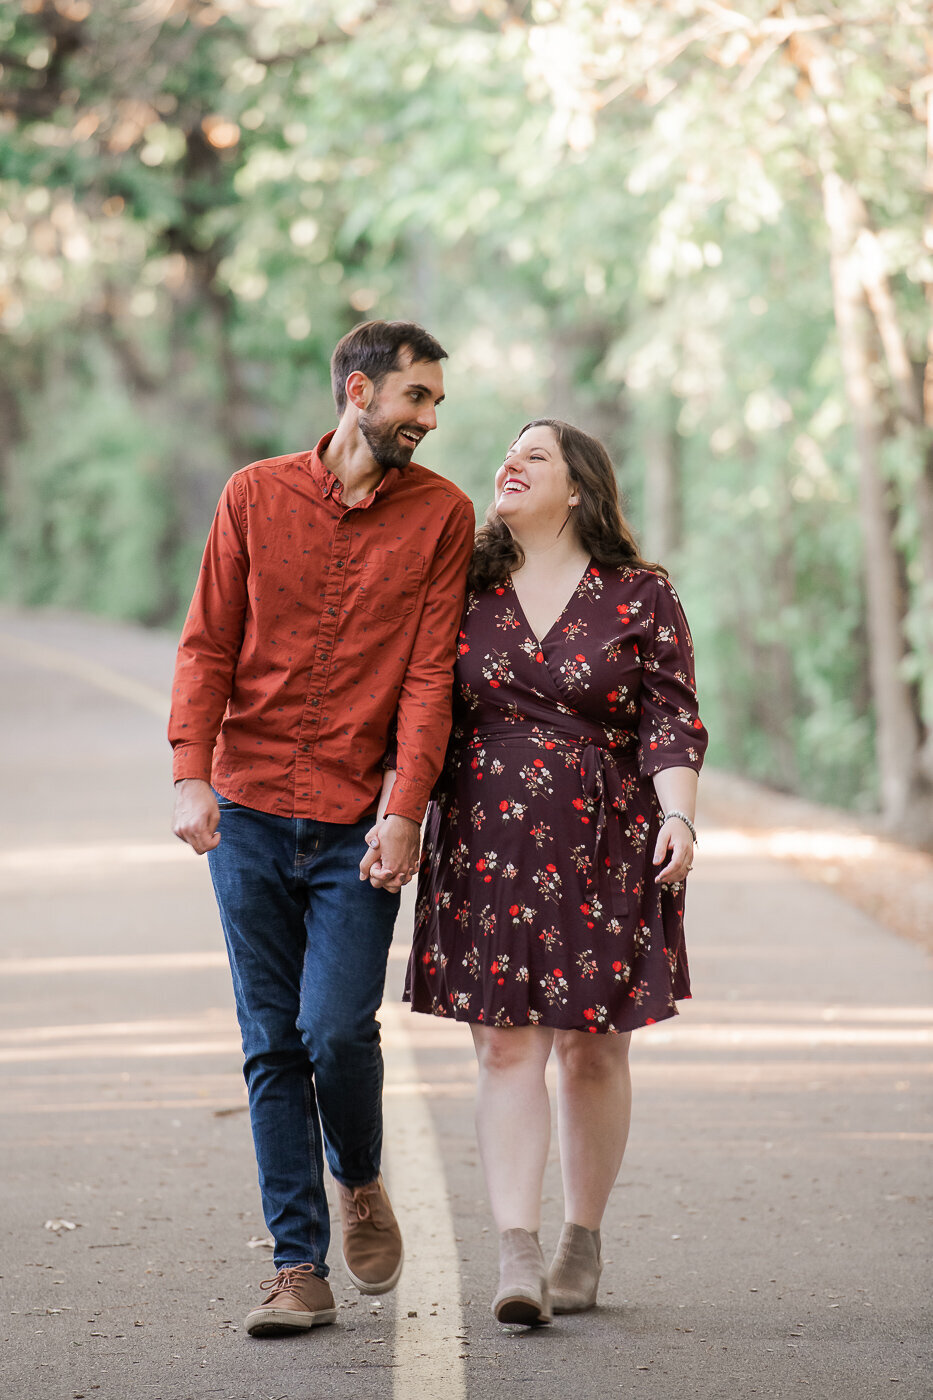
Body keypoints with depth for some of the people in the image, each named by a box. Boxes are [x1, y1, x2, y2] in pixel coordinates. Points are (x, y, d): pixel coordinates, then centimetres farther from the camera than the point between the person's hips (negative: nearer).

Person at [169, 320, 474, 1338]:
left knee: (336, 1029, -11)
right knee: (272, 1045, 2)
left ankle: (359, 1180, 20)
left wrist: (404, 810, -14)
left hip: (361, 827, -1)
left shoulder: (441, 515, 2)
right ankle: (298, 1268, 8)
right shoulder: (255, 497, 5)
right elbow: (208, 648, 3)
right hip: (249, 814, 2)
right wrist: (192, 775, -10)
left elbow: (430, 674, -4)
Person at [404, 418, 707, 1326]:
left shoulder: (638, 596, 1)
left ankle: (583, 1242, 21)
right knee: (507, 1049, -7)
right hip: (487, 849, 1)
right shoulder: (467, 589, 8)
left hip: (605, 847, -1)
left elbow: (670, 719, -3)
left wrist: (677, 815, -17)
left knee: (592, 1048, 7)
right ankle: (517, 1258, -12)